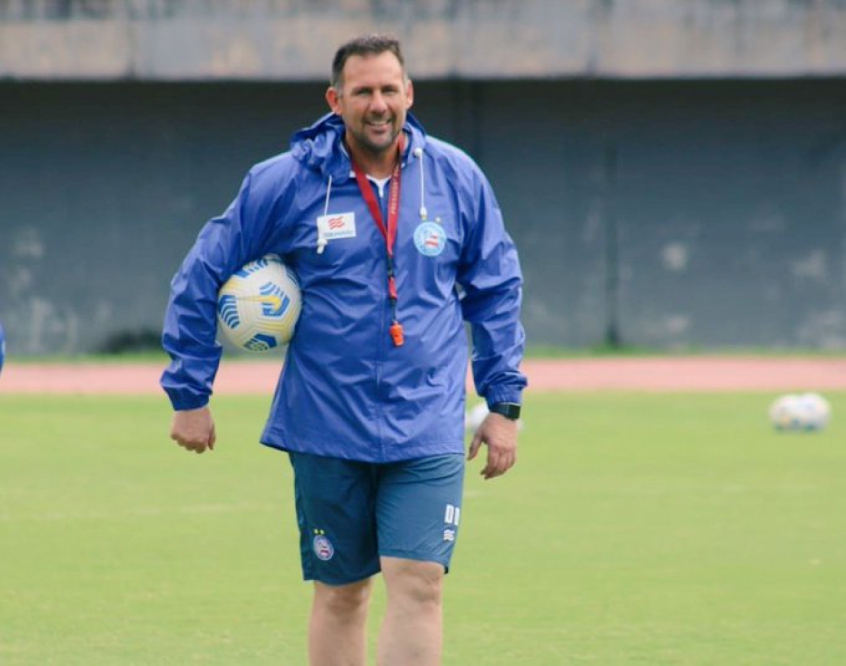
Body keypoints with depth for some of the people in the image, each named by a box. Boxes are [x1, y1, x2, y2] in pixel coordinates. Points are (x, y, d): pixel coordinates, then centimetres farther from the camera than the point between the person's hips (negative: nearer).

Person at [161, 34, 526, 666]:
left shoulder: (457, 178, 2)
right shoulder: (286, 183, -3)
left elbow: (497, 289, 13)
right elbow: (200, 277, 4)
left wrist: (504, 402, 9)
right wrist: (189, 395, 3)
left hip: (428, 432, 0)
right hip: (326, 432, 0)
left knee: (418, 585, -12)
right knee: (340, 593, 8)